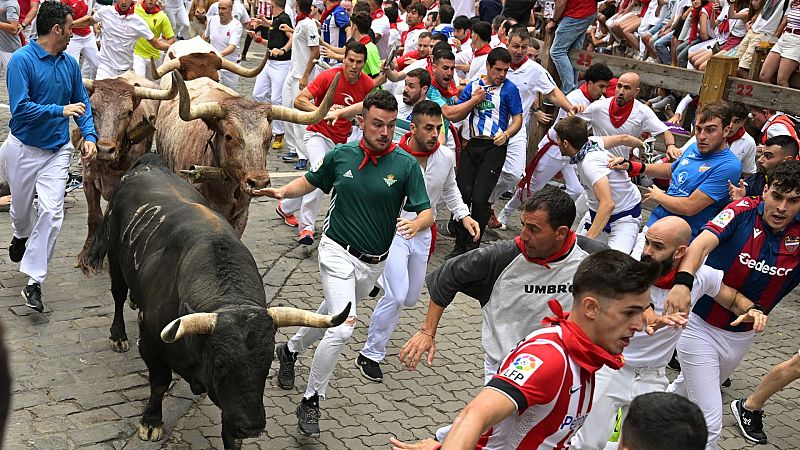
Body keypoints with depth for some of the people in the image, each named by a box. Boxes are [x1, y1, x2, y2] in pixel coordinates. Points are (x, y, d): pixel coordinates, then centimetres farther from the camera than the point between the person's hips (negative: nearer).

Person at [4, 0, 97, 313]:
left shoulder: (69, 64, 1)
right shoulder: (22, 60, -16)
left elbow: (82, 103, 9)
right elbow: (20, 108, -22)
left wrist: (89, 136, -5)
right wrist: (61, 111, -23)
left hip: (57, 149, 3)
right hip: (23, 147, -3)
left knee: (51, 212, -10)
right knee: (22, 206, 18)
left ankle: (34, 283, -4)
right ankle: (21, 236, 56)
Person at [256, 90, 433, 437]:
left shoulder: (406, 165, -11)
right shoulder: (340, 155, -6)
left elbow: (427, 213, -12)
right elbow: (312, 181, 12)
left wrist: (416, 224, -35)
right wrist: (283, 191, -7)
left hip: (374, 264, 3)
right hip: (338, 252, -3)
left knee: (332, 315, 23)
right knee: (342, 327, -20)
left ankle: (290, 349, 52)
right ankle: (311, 400, -3)